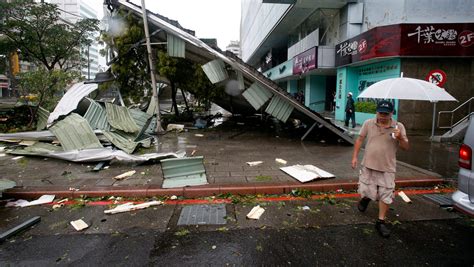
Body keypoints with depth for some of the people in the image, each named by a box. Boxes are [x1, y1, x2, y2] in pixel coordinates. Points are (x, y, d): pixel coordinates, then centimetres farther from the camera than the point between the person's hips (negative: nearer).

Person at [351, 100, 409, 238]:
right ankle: (365, 198, 45)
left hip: (387, 168, 0)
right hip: (368, 165, 1)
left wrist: (400, 138, -24)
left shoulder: (398, 127, -4)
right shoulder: (368, 123, -2)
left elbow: (406, 148, -2)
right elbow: (360, 139, 6)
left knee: (386, 196, 4)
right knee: (365, 190, 7)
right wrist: (355, 157, 0)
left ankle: (381, 222, 21)